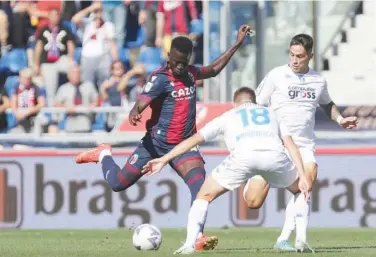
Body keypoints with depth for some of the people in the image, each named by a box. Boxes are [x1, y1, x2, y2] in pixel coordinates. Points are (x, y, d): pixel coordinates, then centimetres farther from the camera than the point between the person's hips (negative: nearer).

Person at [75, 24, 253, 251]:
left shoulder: (190, 73, 5)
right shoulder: (160, 79, -18)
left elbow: (213, 70, 26)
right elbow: (140, 104, -31)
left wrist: (237, 45, 25)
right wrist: (135, 115, -55)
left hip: (184, 143, 4)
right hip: (156, 141, -4)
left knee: (199, 181, -24)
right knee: (118, 183, 7)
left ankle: (197, 238, -30)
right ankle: (104, 155, 41)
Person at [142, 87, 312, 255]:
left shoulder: (228, 116, 35)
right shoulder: (271, 114, 38)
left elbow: (193, 140, 32)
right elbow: (291, 145, 24)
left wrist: (164, 159, 36)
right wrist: (302, 176, 18)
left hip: (243, 155, -1)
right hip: (275, 154, 1)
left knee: (205, 195, 17)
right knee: (300, 190, 29)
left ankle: (189, 244, 1)